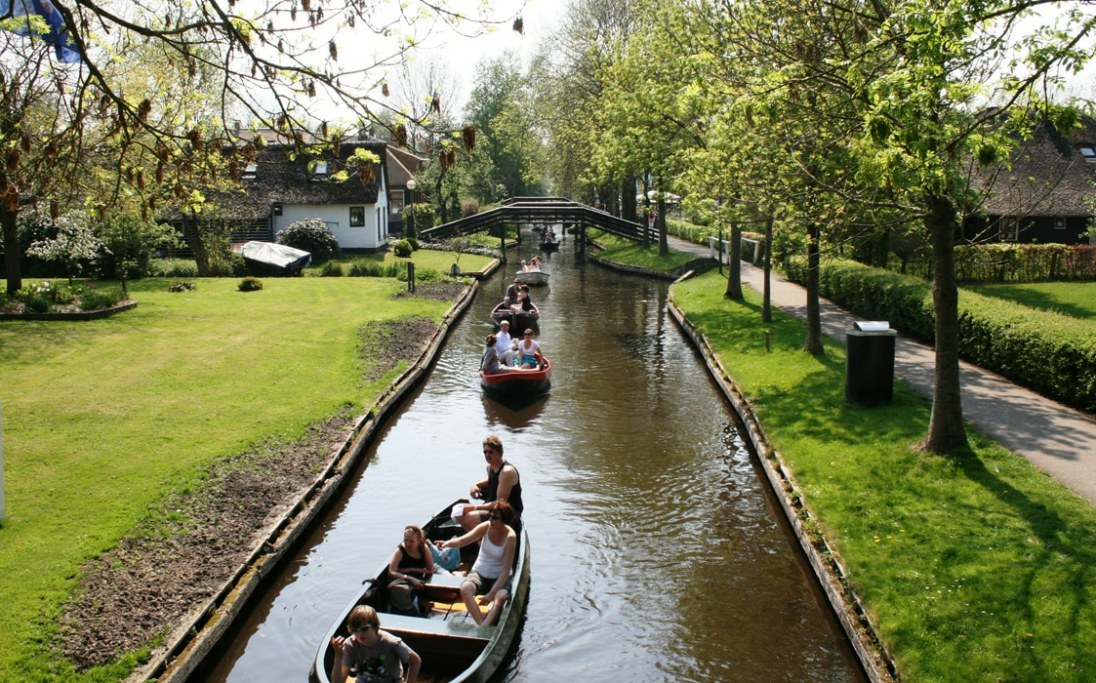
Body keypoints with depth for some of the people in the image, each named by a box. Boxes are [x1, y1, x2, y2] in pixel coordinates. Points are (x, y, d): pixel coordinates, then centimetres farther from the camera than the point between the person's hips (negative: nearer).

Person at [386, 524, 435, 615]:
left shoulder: (424, 548, 3)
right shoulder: (400, 550, -6)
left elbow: (430, 571, 5)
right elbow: (391, 572, -17)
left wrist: (411, 569, -4)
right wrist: (410, 578, -27)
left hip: (417, 583, 2)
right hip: (401, 581, -2)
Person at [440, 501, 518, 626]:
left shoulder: (510, 536, -18)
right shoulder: (485, 527, -10)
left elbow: (506, 570, -19)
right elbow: (461, 541, -20)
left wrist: (491, 594, -25)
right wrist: (448, 543, -44)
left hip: (499, 578, -2)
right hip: (479, 573, 2)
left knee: (501, 597, -36)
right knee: (465, 588, -31)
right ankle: (481, 624, -37)